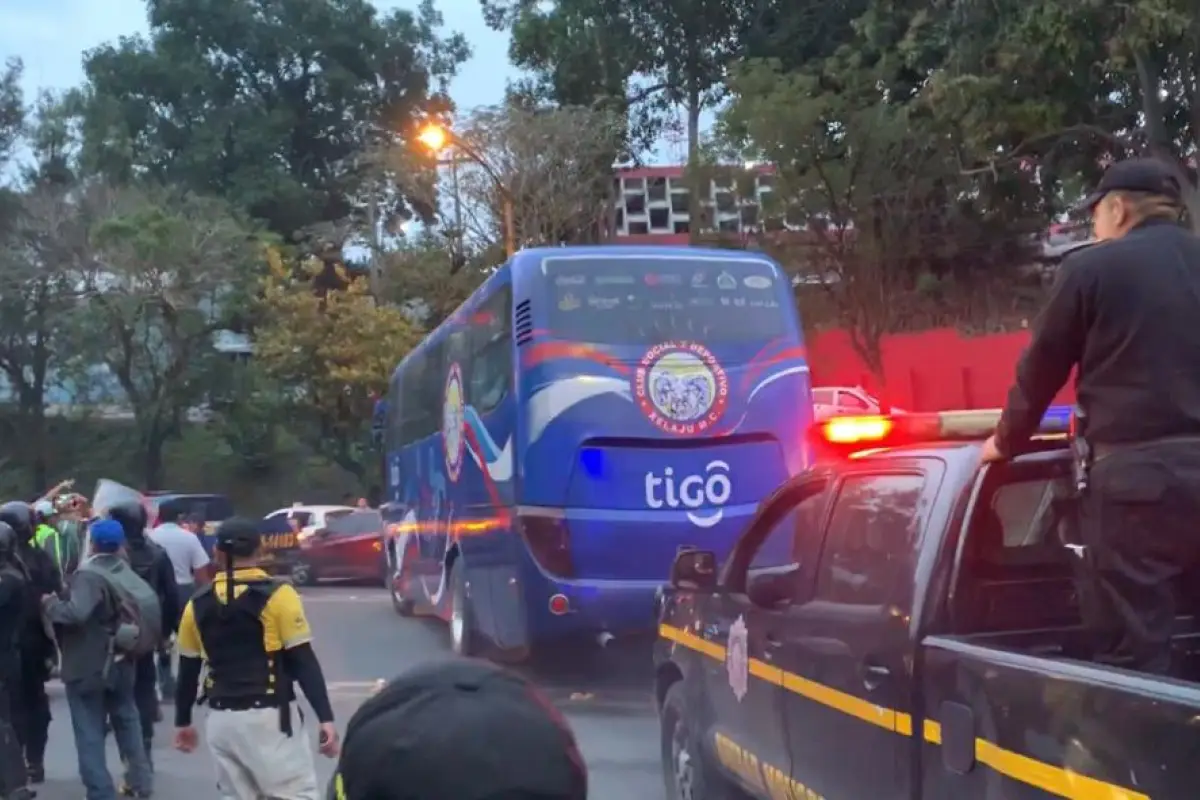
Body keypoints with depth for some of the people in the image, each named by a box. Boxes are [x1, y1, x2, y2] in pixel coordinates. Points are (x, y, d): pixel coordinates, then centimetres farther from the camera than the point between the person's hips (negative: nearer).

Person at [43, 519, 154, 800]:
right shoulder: (126, 571, 4)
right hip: (120, 662, 8)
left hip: (87, 666, -8)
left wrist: (50, 603, -18)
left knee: (90, 733, 1)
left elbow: (76, 613, -35)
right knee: (127, 722, 21)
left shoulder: (89, 574, -21)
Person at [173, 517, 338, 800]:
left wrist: (183, 721, 25)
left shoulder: (198, 604, 7)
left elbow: (188, 671, 13)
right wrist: (325, 718, -11)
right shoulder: (278, 596, -8)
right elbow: (304, 663, -12)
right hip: (268, 717, -5)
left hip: (221, 720, 5)